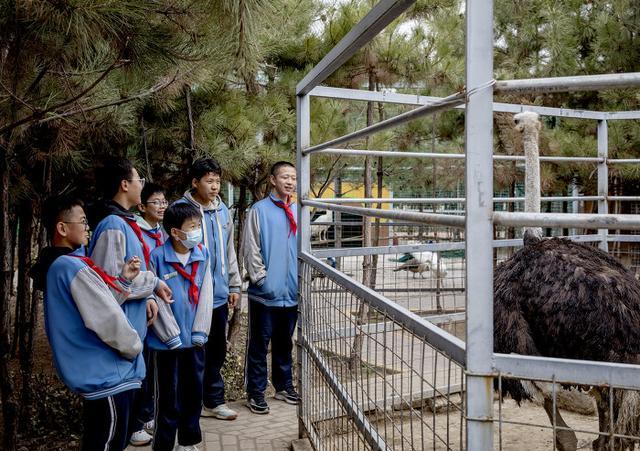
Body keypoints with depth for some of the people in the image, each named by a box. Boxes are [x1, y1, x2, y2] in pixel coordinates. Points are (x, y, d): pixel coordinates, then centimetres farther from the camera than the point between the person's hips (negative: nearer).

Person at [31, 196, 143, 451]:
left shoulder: (56, 268, 10)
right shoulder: (75, 268, -22)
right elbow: (109, 322, -24)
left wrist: (123, 280, 6)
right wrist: (135, 347, -8)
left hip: (93, 375, 10)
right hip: (108, 377, -10)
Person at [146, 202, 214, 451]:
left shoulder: (202, 254, 0)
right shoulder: (157, 257, -14)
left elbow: (205, 294, 1)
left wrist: (200, 331, -4)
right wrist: (171, 335, -12)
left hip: (195, 339, 5)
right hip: (169, 341, -4)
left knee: (194, 391, 16)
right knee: (169, 396, 6)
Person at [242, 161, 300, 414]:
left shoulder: (298, 212, 6)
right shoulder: (259, 210, -7)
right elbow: (251, 249, -8)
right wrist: (261, 278, -11)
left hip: (292, 292, 5)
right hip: (265, 292, -5)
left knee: (285, 343, 17)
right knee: (259, 345, 4)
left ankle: (283, 386, 30)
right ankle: (255, 393, 14)